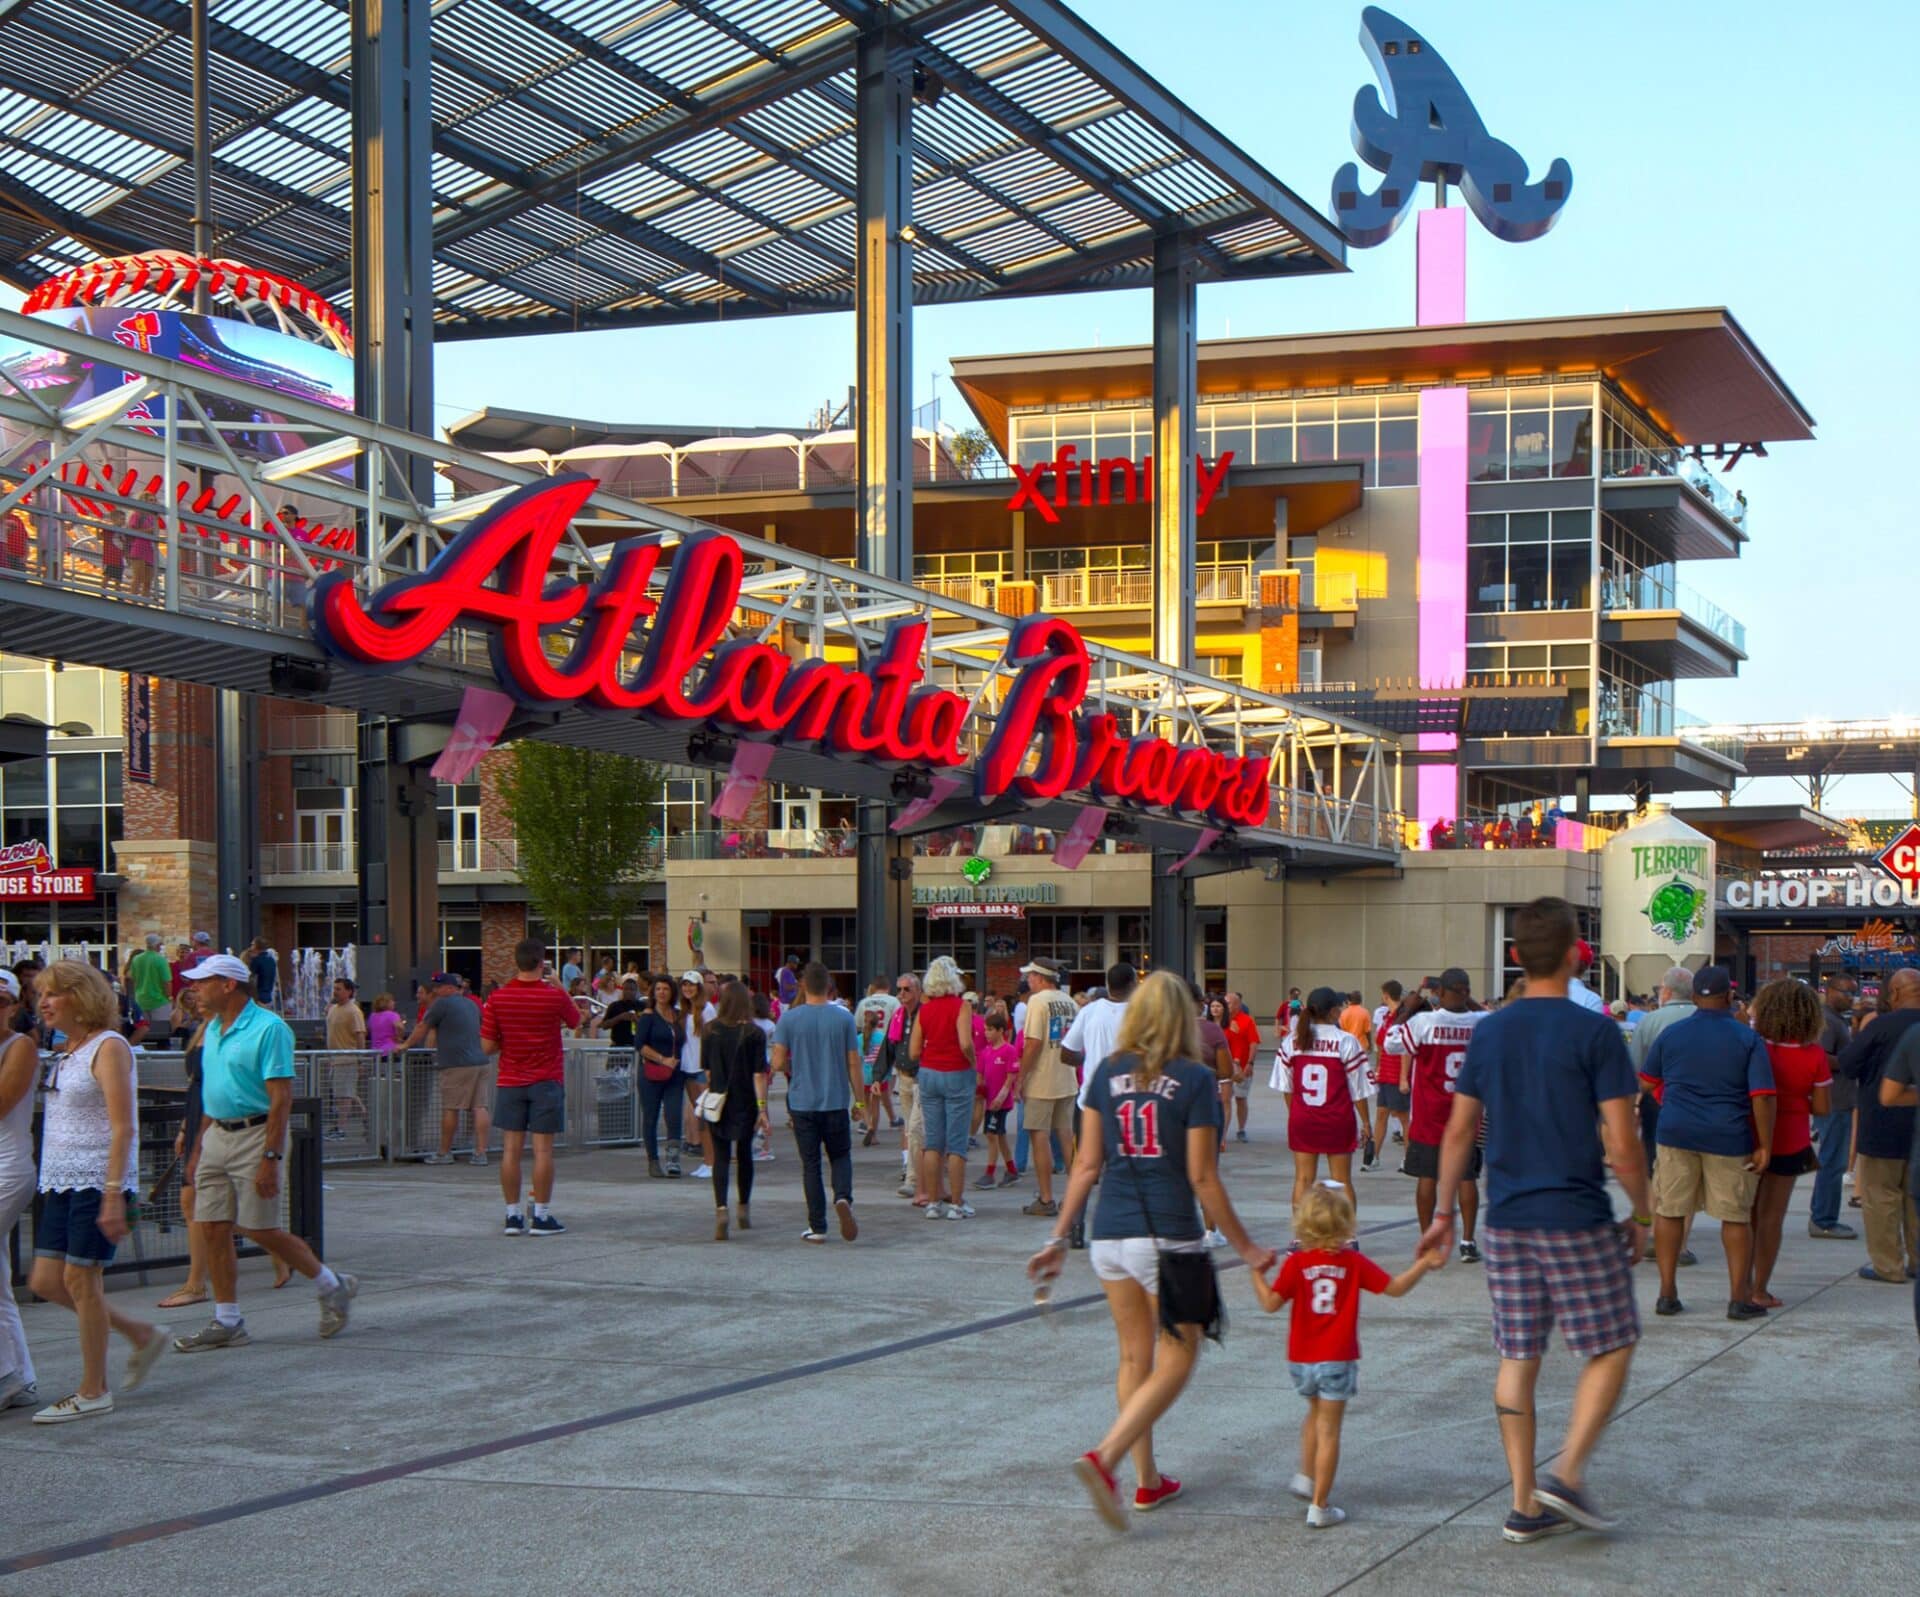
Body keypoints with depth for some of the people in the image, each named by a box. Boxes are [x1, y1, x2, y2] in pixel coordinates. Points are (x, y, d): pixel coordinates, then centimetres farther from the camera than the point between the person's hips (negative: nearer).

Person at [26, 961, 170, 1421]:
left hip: (97, 1181, -9)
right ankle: (142, 1335, 20)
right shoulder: (66, 1052, 15)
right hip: (61, 1183, 9)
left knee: (79, 1280, -5)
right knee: (45, 1282, 6)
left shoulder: (108, 1048, -12)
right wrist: (49, 1185, 20)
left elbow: (122, 1128, -18)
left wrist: (113, 1195, -24)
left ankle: (93, 1392, 5)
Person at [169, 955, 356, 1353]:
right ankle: (226, 1323, 10)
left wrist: (271, 1157, -23)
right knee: (212, 1228, 3)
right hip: (216, 1136, 8)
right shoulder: (213, 1029, 12)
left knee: (260, 1230, -4)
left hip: (255, 1135, -8)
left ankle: (332, 1286, 15)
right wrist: (198, 1150, 18)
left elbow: (281, 1098, -18)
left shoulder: (268, 1029, -14)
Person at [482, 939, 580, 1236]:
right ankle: (541, 1216, 1)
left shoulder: (497, 999, -4)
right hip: (546, 1081, -2)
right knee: (543, 1150, 0)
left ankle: (513, 1216, 6)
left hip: (510, 1082, 2)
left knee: (511, 1150, 5)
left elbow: (487, 1047, -2)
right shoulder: (554, 997, -9)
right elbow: (575, 1019, 13)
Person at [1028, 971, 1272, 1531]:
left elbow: (1087, 1165, 5)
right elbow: (1202, 1178, -8)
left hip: (1111, 1235, 5)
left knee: (1135, 1358, 17)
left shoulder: (1107, 1074, 4)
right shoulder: (1194, 1080, -8)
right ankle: (1104, 1458, -13)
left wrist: (1059, 1237, 12)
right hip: (1169, 1239, -5)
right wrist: (1245, 1247, 0)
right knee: (1174, 1363, 4)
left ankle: (1147, 1480, 23)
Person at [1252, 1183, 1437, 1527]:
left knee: (1315, 1412, 29)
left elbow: (1271, 1303, -11)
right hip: (1337, 1359, -2)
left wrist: (1257, 1272, 2)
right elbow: (1396, 1288, -2)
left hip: (1301, 1359, 2)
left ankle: (1306, 1477, 30)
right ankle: (1319, 1506, 1)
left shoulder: (1296, 1263, -7)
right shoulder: (1354, 1262, -6)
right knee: (1328, 1428, 1)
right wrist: (1422, 1265, 8)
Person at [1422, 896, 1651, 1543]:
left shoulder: (1489, 1032, 5)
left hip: (1507, 1221, 5)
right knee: (1611, 1347, 9)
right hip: (1578, 1221, -5)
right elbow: (1621, 1144, -11)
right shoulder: (1594, 1032, -10)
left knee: (1517, 1357, 9)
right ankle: (1567, 1473, -3)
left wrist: (1444, 1211, 18)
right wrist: (1640, 1214, 2)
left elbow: (1459, 1132, 9)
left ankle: (1525, 1503, 11)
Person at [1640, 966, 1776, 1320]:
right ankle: (1738, 1298, 8)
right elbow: (1763, 1097, -10)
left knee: (1669, 1211, 9)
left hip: (1676, 1132, 2)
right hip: (1729, 1139, -2)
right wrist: (1765, 1146, -5)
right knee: (1736, 1217, 8)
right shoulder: (1748, 1039, -4)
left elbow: (1649, 1081, 17)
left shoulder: (1671, 1034, 4)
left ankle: (1667, 1293, 10)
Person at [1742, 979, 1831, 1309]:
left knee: (1747, 1212, 16)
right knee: (1771, 1216, 6)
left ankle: (1745, 1284, 19)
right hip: (1789, 1143, -1)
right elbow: (1820, 1108, -7)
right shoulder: (1814, 1055, -10)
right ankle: (1759, 1290, 8)